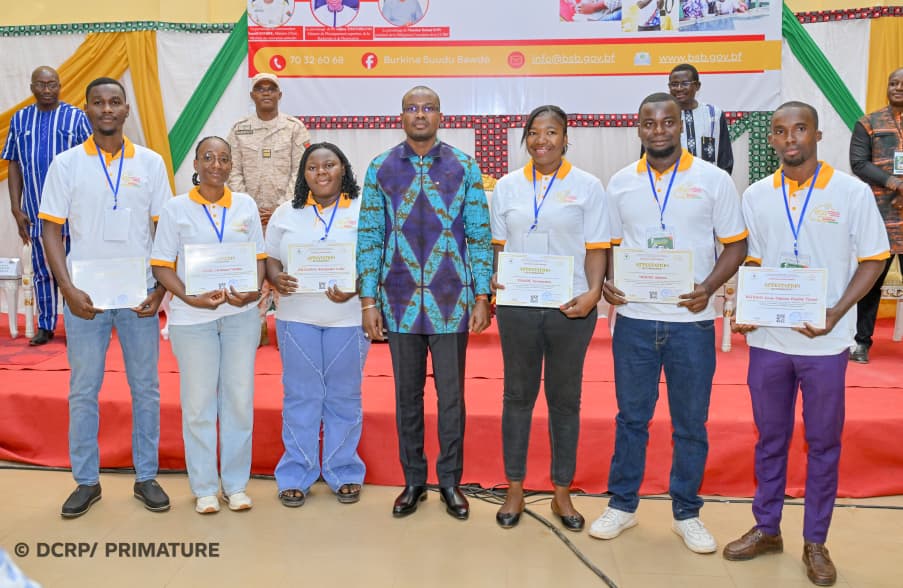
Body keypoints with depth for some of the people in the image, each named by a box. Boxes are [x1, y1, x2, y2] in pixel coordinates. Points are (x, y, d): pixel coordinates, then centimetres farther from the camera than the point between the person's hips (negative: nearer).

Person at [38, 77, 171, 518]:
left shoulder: (150, 163, 4)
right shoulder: (66, 164, 3)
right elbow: (52, 233, 1)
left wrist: (160, 291, -6)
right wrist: (69, 291, -10)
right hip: (85, 296, 0)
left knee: (145, 387, 7)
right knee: (83, 390, 7)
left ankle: (146, 477, 20)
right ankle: (86, 481, 20)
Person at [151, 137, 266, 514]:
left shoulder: (246, 205, 7)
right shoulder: (176, 209, 0)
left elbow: (259, 257, 8)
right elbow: (162, 266, -1)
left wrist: (254, 290, -11)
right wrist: (190, 298, -17)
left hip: (240, 314, 2)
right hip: (192, 317, -2)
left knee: (239, 398, 7)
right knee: (198, 402, 4)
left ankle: (236, 484, 21)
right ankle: (204, 487, 19)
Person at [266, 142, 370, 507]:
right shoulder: (286, 213, 10)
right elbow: (270, 259, 11)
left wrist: (355, 289, -18)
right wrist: (276, 280, -11)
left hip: (348, 317, -1)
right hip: (297, 317, 2)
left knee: (344, 397, 7)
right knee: (300, 396, 6)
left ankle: (344, 472, 21)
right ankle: (296, 474, 18)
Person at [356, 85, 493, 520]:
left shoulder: (464, 167, 2)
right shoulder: (380, 169, 4)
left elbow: (480, 236, 2)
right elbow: (369, 237, 3)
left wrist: (482, 297, -3)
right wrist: (368, 300, -2)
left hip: (451, 302, -1)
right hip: (400, 301, 1)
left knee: (451, 394, 7)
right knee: (407, 395, 11)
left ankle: (450, 481, 24)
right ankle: (414, 480, 27)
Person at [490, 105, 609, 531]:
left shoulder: (587, 186, 2)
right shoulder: (507, 186, 9)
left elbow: (596, 249, 0)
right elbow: (499, 245, 11)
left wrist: (593, 292, -16)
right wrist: (494, 277, -7)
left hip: (571, 308, -1)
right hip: (518, 306, 2)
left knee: (565, 399, 8)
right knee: (517, 395, 9)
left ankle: (562, 492, 22)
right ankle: (514, 489, 22)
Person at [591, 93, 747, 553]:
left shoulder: (713, 180, -1)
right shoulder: (620, 183, 6)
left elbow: (736, 245, 1)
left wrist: (708, 287, -15)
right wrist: (605, 283, -7)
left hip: (692, 321, -1)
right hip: (634, 318, 2)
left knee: (691, 422, 9)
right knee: (631, 416, 11)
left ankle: (686, 513, 26)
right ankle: (622, 505, 26)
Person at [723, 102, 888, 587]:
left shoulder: (852, 192, -4)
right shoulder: (756, 195, 4)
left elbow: (872, 261, -1)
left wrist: (836, 314, -14)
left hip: (825, 342, -2)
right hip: (768, 339, 2)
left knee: (823, 443, 9)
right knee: (769, 438, 13)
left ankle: (815, 543, 24)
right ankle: (766, 529, 29)